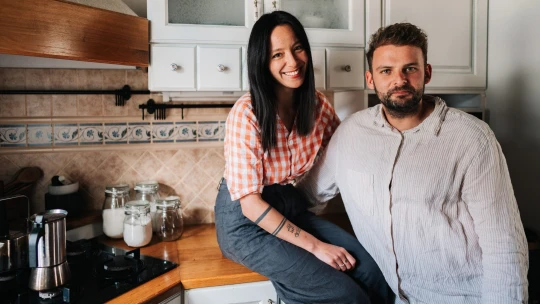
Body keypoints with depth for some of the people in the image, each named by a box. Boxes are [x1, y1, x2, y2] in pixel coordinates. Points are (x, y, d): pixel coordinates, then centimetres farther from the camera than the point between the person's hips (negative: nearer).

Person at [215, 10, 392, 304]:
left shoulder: (318, 105, -3)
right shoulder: (246, 114, -20)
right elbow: (251, 204, -20)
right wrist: (316, 246, -21)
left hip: (291, 209, 6)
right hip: (245, 221, -5)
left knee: (373, 272, -14)